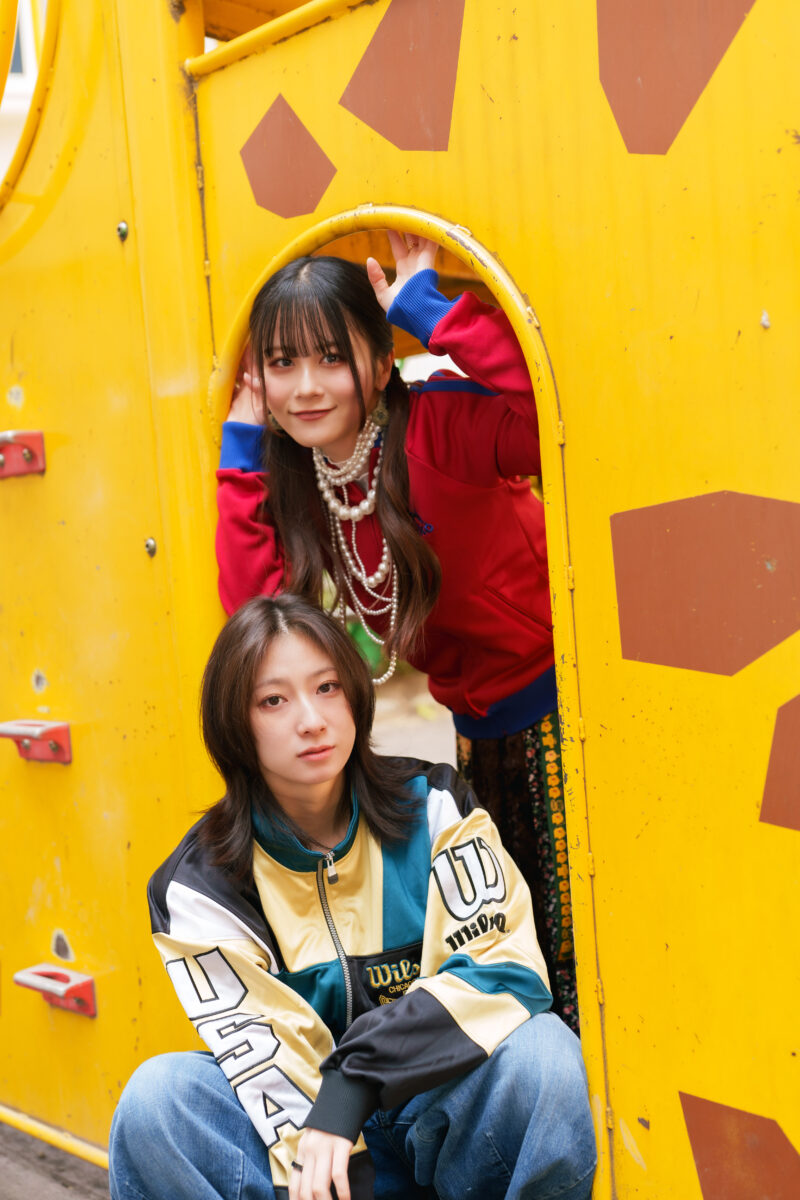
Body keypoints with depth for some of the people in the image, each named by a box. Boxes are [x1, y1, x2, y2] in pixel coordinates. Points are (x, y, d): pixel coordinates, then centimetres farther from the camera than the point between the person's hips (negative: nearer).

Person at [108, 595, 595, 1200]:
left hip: (447, 1113, 1)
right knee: (158, 1095, -26)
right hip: (310, 1126, 0)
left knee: (542, 1049, -31)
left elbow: (511, 970, -14)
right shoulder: (201, 884, -6)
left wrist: (357, 1072, -24)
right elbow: (261, 1055, -13)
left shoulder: (434, 807, -4)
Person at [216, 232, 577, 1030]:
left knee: (570, 929, 0)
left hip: (550, 702, -6)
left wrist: (428, 310, -32)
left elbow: (555, 413, -39)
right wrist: (243, 457, -11)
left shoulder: (434, 426, -21)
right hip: (466, 720, 7)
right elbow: (258, 606, -11)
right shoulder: (290, 473, -1)